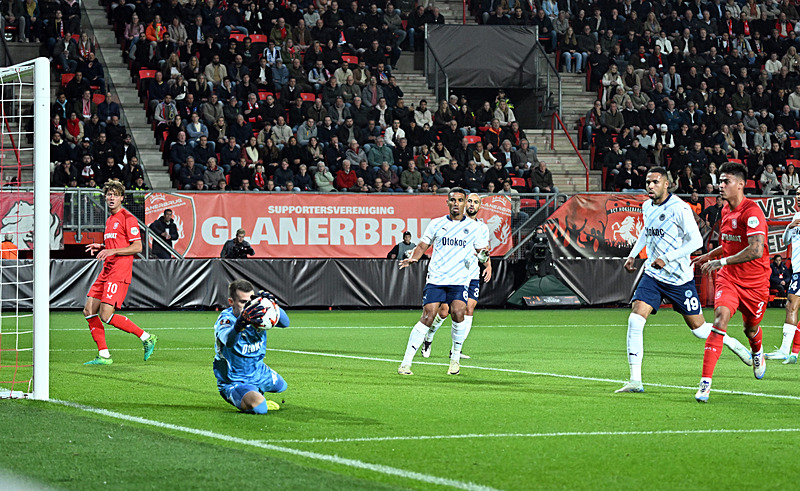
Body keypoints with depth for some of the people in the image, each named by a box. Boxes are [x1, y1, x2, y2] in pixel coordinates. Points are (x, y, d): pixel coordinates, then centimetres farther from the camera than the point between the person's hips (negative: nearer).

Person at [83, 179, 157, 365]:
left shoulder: (127, 218, -8)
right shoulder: (110, 220, 20)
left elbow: (137, 247, -12)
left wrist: (112, 251, -19)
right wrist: (101, 247, 11)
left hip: (119, 273, -9)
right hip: (106, 272, 9)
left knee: (106, 315, -15)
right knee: (89, 311, 2)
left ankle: (146, 338, -4)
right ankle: (104, 355, 7)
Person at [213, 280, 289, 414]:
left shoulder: (257, 312, -13)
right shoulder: (225, 319, -29)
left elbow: (284, 323, -25)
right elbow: (228, 341, -52)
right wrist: (240, 325, -76)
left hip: (259, 373, 7)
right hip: (234, 381, -7)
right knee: (259, 406, -32)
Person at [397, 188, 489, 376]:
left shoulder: (472, 226, 10)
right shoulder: (436, 224, 9)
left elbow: (482, 250, 14)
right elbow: (422, 245, 15)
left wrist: (484, 255, -9)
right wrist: (413, 258, -5)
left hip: (460, 281, 0)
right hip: (435, 279, 0)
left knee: (458, 313, -21)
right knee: (428, 316, -11)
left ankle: (455, 358, 1)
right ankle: (406, 363, -6)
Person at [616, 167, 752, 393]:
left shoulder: (680, 208, -16)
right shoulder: (647, 207, 6)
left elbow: (696, 241, -18)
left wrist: (667, 258, -25)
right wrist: (633, 254, 17)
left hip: (679, 279, -5)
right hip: (652, 275, 5)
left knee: (698, 328, 6)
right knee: (635, 319, -15)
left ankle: (731, 342, 39)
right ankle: (635, 380, -13)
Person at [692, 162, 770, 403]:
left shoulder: (752, 212, -20)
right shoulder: (726, 210, 5)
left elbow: (756, 250, -32)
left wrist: (721, 261, -31)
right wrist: (710, 255, 14)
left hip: (755, 283, -4)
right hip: (729, 278, 4)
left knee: (751, 329, 15)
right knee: (720, 318, -20)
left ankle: (757, 353, 56)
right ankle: (705, 382, -25)